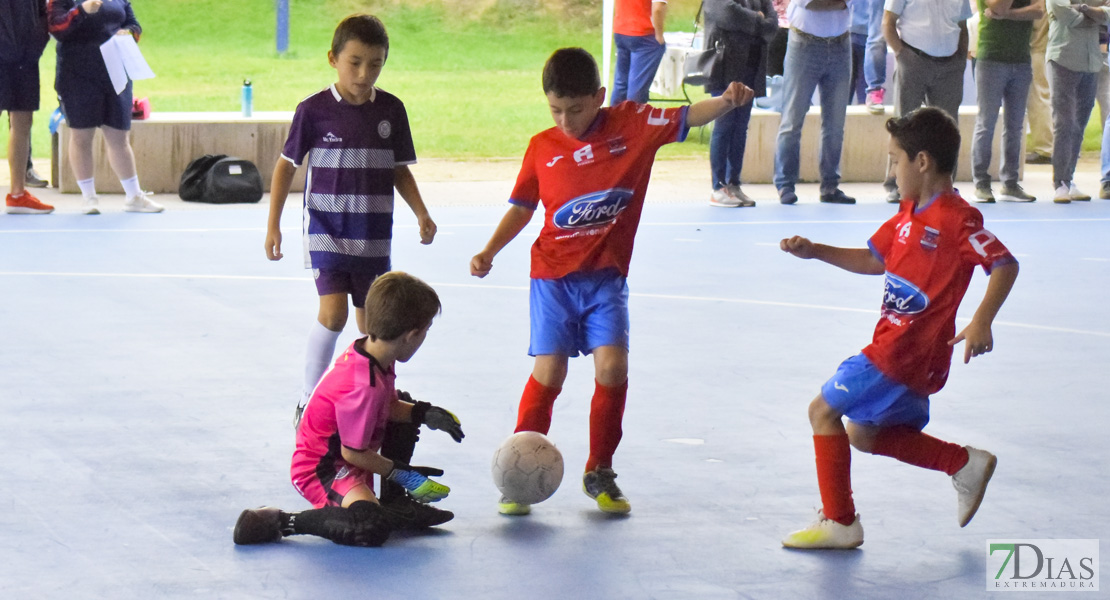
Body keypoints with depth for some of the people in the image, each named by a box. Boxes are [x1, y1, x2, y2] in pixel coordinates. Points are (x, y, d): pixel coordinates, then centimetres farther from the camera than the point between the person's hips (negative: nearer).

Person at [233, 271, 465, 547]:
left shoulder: (368, 352, -4)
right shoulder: (364, 387, -33)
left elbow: (388, 406, 14)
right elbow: (353, 452, -23)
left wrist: (424, 413, -2)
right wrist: (401, 473, -12)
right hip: (321, 469, -11)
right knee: (371, 529, -34)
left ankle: (395, 503, 26)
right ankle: (279, 523, -18)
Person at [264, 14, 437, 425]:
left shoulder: (391, 110, 2)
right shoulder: (314, 110, -8)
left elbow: (400, 170, 12)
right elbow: (286, 165, 1)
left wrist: (421, 214, 0)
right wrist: (273, 225, -1)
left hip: (373, 235, 4)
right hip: (326, 228, -4)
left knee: (371, 321, 8)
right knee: (333, 311, -17)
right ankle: (308, 401, -6)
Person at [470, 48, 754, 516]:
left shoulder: (632, 125, -2)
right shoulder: (542, 148, 2)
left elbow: (687, 118, -10)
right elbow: (522, 206, 12)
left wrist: (726, 101, -29)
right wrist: (489, 252, 3)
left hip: (606, 275, 0)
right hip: (553, 275, 0)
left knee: (612, 367, -12)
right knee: (548, 372, -7)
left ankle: (599, 473, 6)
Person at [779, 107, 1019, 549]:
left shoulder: (957, 219, -16)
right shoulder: (910, 214, 13)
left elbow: (1005, 265, -21)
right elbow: (875, 260, 25)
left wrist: (981, 322, -34)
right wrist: (814, 251, 15)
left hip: (901, 354, -10)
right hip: (903, 353, 10)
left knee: (824, 410, -7)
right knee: (864, 434, 19)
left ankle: (838, 522, -3)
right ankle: (965, 464, 21)